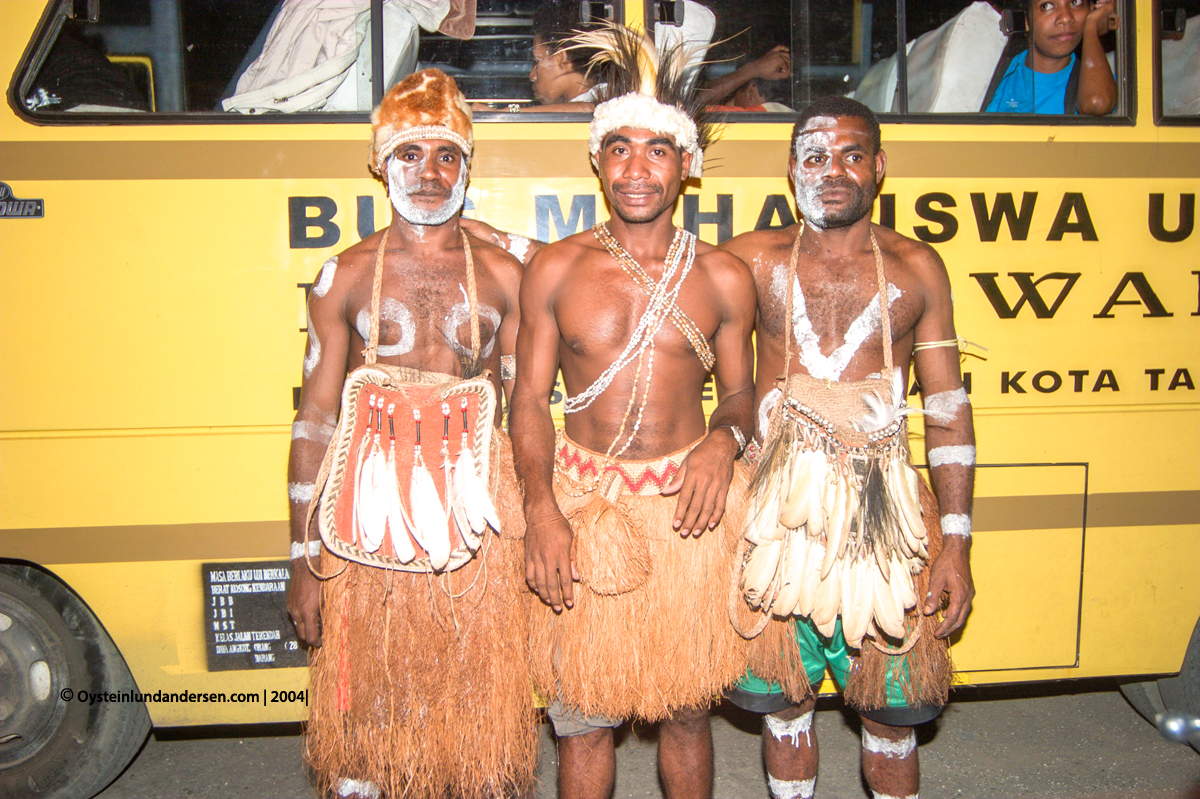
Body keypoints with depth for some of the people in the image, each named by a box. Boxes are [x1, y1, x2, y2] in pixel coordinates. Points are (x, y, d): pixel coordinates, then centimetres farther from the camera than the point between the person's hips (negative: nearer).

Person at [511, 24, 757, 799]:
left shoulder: (725, 278, 2)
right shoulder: (555, 268, 0)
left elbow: (740, 392, 10)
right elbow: (531, 397, 2)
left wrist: (726, 440, -13)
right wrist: (542, 508, -10)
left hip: (688, 503, 1)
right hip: (581, 501, 0)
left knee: (687, 705, 14)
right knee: (582, 714, 10)